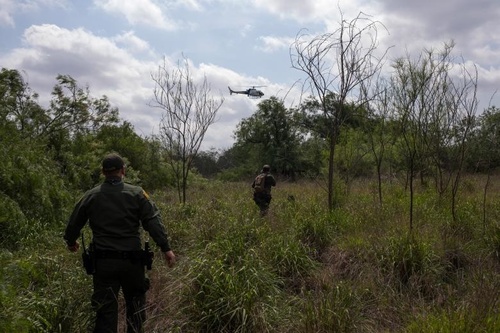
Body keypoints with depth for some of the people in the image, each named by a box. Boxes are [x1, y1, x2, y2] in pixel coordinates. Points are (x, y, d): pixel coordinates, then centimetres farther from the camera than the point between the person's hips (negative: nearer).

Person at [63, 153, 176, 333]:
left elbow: (74, 224, 14)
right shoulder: (136, 193, -4)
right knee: (135, 304, 17)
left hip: (103, 262, 1)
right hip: (131, 261, -1)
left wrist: (71, 242, 33)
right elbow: (153, 222, -11)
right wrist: (166, 248, -9)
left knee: (105, 310, 7)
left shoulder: (90, 196, 3)